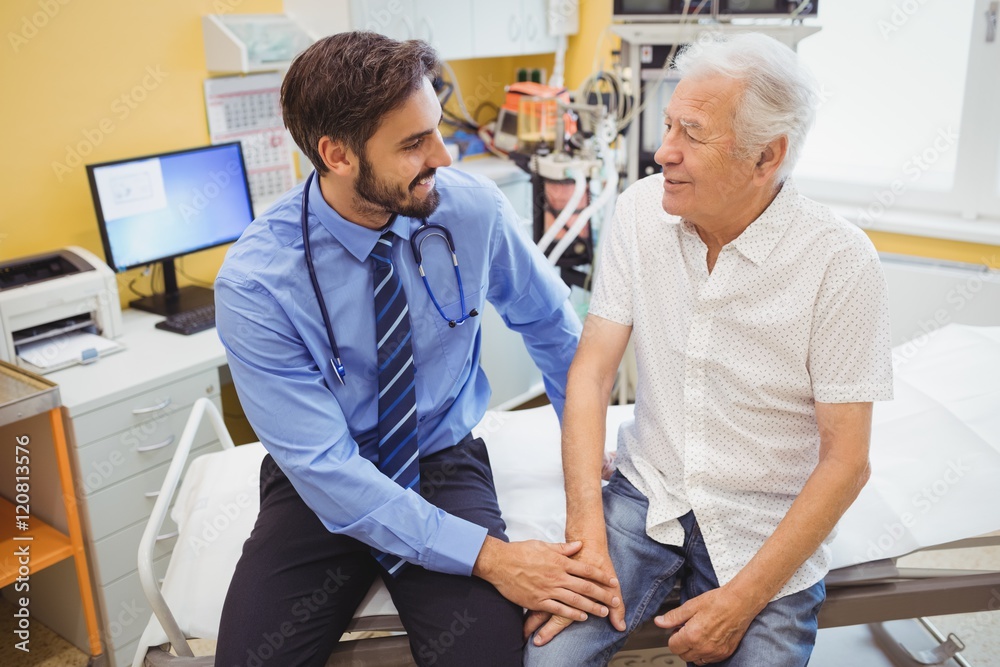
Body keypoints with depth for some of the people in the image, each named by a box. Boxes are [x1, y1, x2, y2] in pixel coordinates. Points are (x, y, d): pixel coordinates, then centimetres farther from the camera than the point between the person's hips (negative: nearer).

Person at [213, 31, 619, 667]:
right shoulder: (254, 284, -21)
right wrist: (486, 556, -26)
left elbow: (550, 322, 5)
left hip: (445, 466, 1)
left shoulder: (473, 208, -14)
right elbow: (325, 468, -22)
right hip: (323, 488, 0)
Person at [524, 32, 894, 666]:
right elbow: (592, 373, -6)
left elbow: (846, 461, -12)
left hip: (769, 529, -1)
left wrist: (742, 600, -15)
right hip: (647, 494, 2)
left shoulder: (841, 261, -16)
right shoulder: (641, 210, -7)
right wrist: (587, 535, -14)